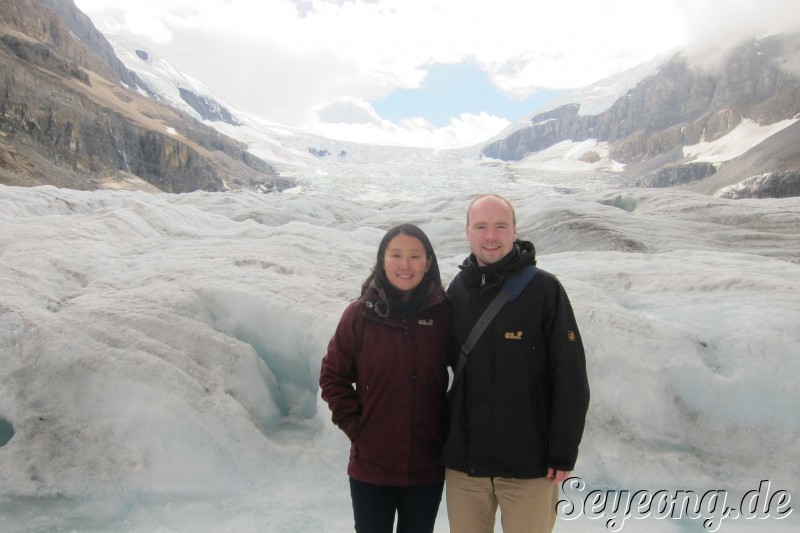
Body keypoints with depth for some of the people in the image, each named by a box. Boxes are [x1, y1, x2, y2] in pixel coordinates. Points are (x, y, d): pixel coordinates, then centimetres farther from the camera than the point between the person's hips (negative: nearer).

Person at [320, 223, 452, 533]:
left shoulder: (443, 312, -6)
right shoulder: (360, 314, -8)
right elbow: (333, 376, -1)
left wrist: (451, 423, 0)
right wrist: (353, 424, -7)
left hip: (427, 467, 1)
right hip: (371, 466, -1)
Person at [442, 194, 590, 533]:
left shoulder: (545, 289, -8)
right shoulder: (457, 291, 5)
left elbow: (570, 379, -8)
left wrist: (563, 453, -8)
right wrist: (442, 438, 10)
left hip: (530, 465, -3)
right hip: (463, 463, 4)